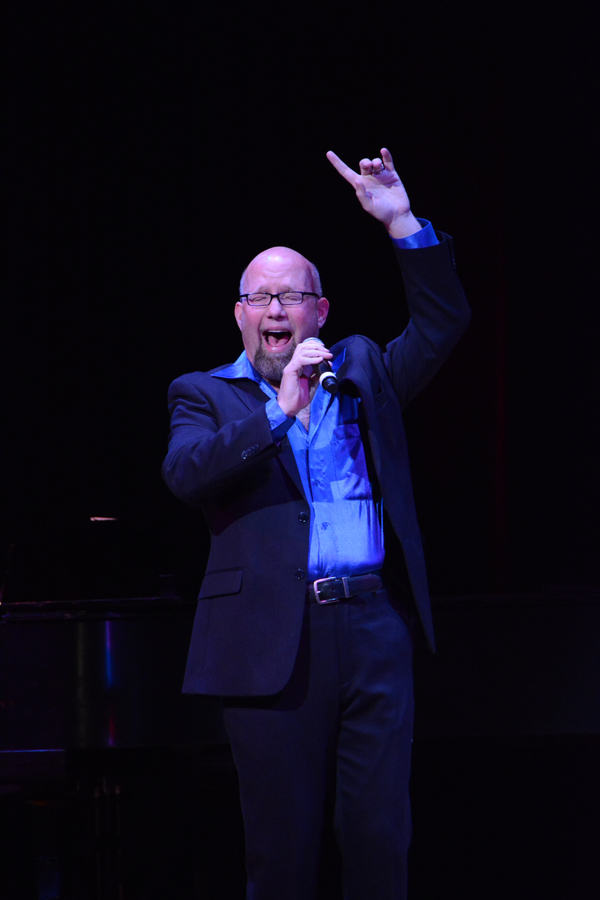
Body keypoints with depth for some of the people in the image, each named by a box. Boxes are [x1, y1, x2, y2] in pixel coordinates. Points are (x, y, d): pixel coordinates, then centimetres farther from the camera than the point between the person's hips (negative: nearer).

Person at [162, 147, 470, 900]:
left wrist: (403, 222, 0)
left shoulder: (361, 372, 16)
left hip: (374, 630, 2)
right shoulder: (206, 394, 7)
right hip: (274, 640, -2)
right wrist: (279, 412, -19)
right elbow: (184, 473, -11)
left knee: (379, 836, 4)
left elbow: (443, 323, 9)